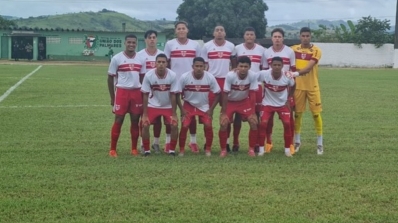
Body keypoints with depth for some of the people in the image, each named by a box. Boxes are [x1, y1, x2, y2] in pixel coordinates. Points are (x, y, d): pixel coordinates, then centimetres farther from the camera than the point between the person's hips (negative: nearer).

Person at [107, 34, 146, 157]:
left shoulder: (141, 59, 8)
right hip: (122, 92, -3)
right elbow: (110, 78, 2)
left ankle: (134, 148, 17)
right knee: (118, 120, -2)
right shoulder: (117, 59, -3)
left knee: (135, 120, 6)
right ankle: (112, 149, 5)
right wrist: (112, 97, -1)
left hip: (137, 92, 3)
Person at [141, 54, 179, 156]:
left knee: (174, 125, -14)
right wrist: (144, 114, -14)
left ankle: (172, 150, 4)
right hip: (152, 105, 0)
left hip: (168, 106, 0)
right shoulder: (148, 75, -21)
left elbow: (173, 95, -12)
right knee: (145, 125, -14)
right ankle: (146, 150, 3)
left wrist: (174, 114, -11)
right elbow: (145, 95, -13)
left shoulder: (172, 75, -20)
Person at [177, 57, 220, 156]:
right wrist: (182, 109, -13)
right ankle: (181, 149, 6)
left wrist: (211, 109, -11)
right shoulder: (184, 77, -22)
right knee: (184, 126, -13)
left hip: (204, 106, 1)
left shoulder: (210, 77, -19)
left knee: (208, 126, -13)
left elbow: (217, 94, -7)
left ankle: (208, 149, 7)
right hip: (188, 105, -1)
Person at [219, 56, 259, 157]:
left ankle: (251, 149, 5)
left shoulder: (253, 75, -25)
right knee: (223, 124, -16)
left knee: (254, 122, -13)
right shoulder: (230, 75, -30)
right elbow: (225, 94, -21)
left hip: (244, 101, 2)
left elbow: (252, 94, -15)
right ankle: (223, 149, 4)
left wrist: (253, 112, -16)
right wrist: (224, 113, -20)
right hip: (230, 101, -2)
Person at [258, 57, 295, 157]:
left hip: (283, 104, 1)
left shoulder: (288, 76, -19)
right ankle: (261, 149, -1)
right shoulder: (263, 74, -24)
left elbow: (292, 86, 4)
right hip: (268, 103, -1)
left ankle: (287, 149, 4)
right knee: (263, 123, -15)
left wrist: (288, 99, 3)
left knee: (287, 123, -12)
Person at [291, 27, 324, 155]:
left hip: (312, 86, -2)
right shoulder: (293, 49, 2)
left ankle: (320, 143, 11)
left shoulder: (316, 51, -9)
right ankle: (297, 141, 19)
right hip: (298, 86, 2)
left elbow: (308, 68, -21)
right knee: (297, 113, 6)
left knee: (316, 113, 0)